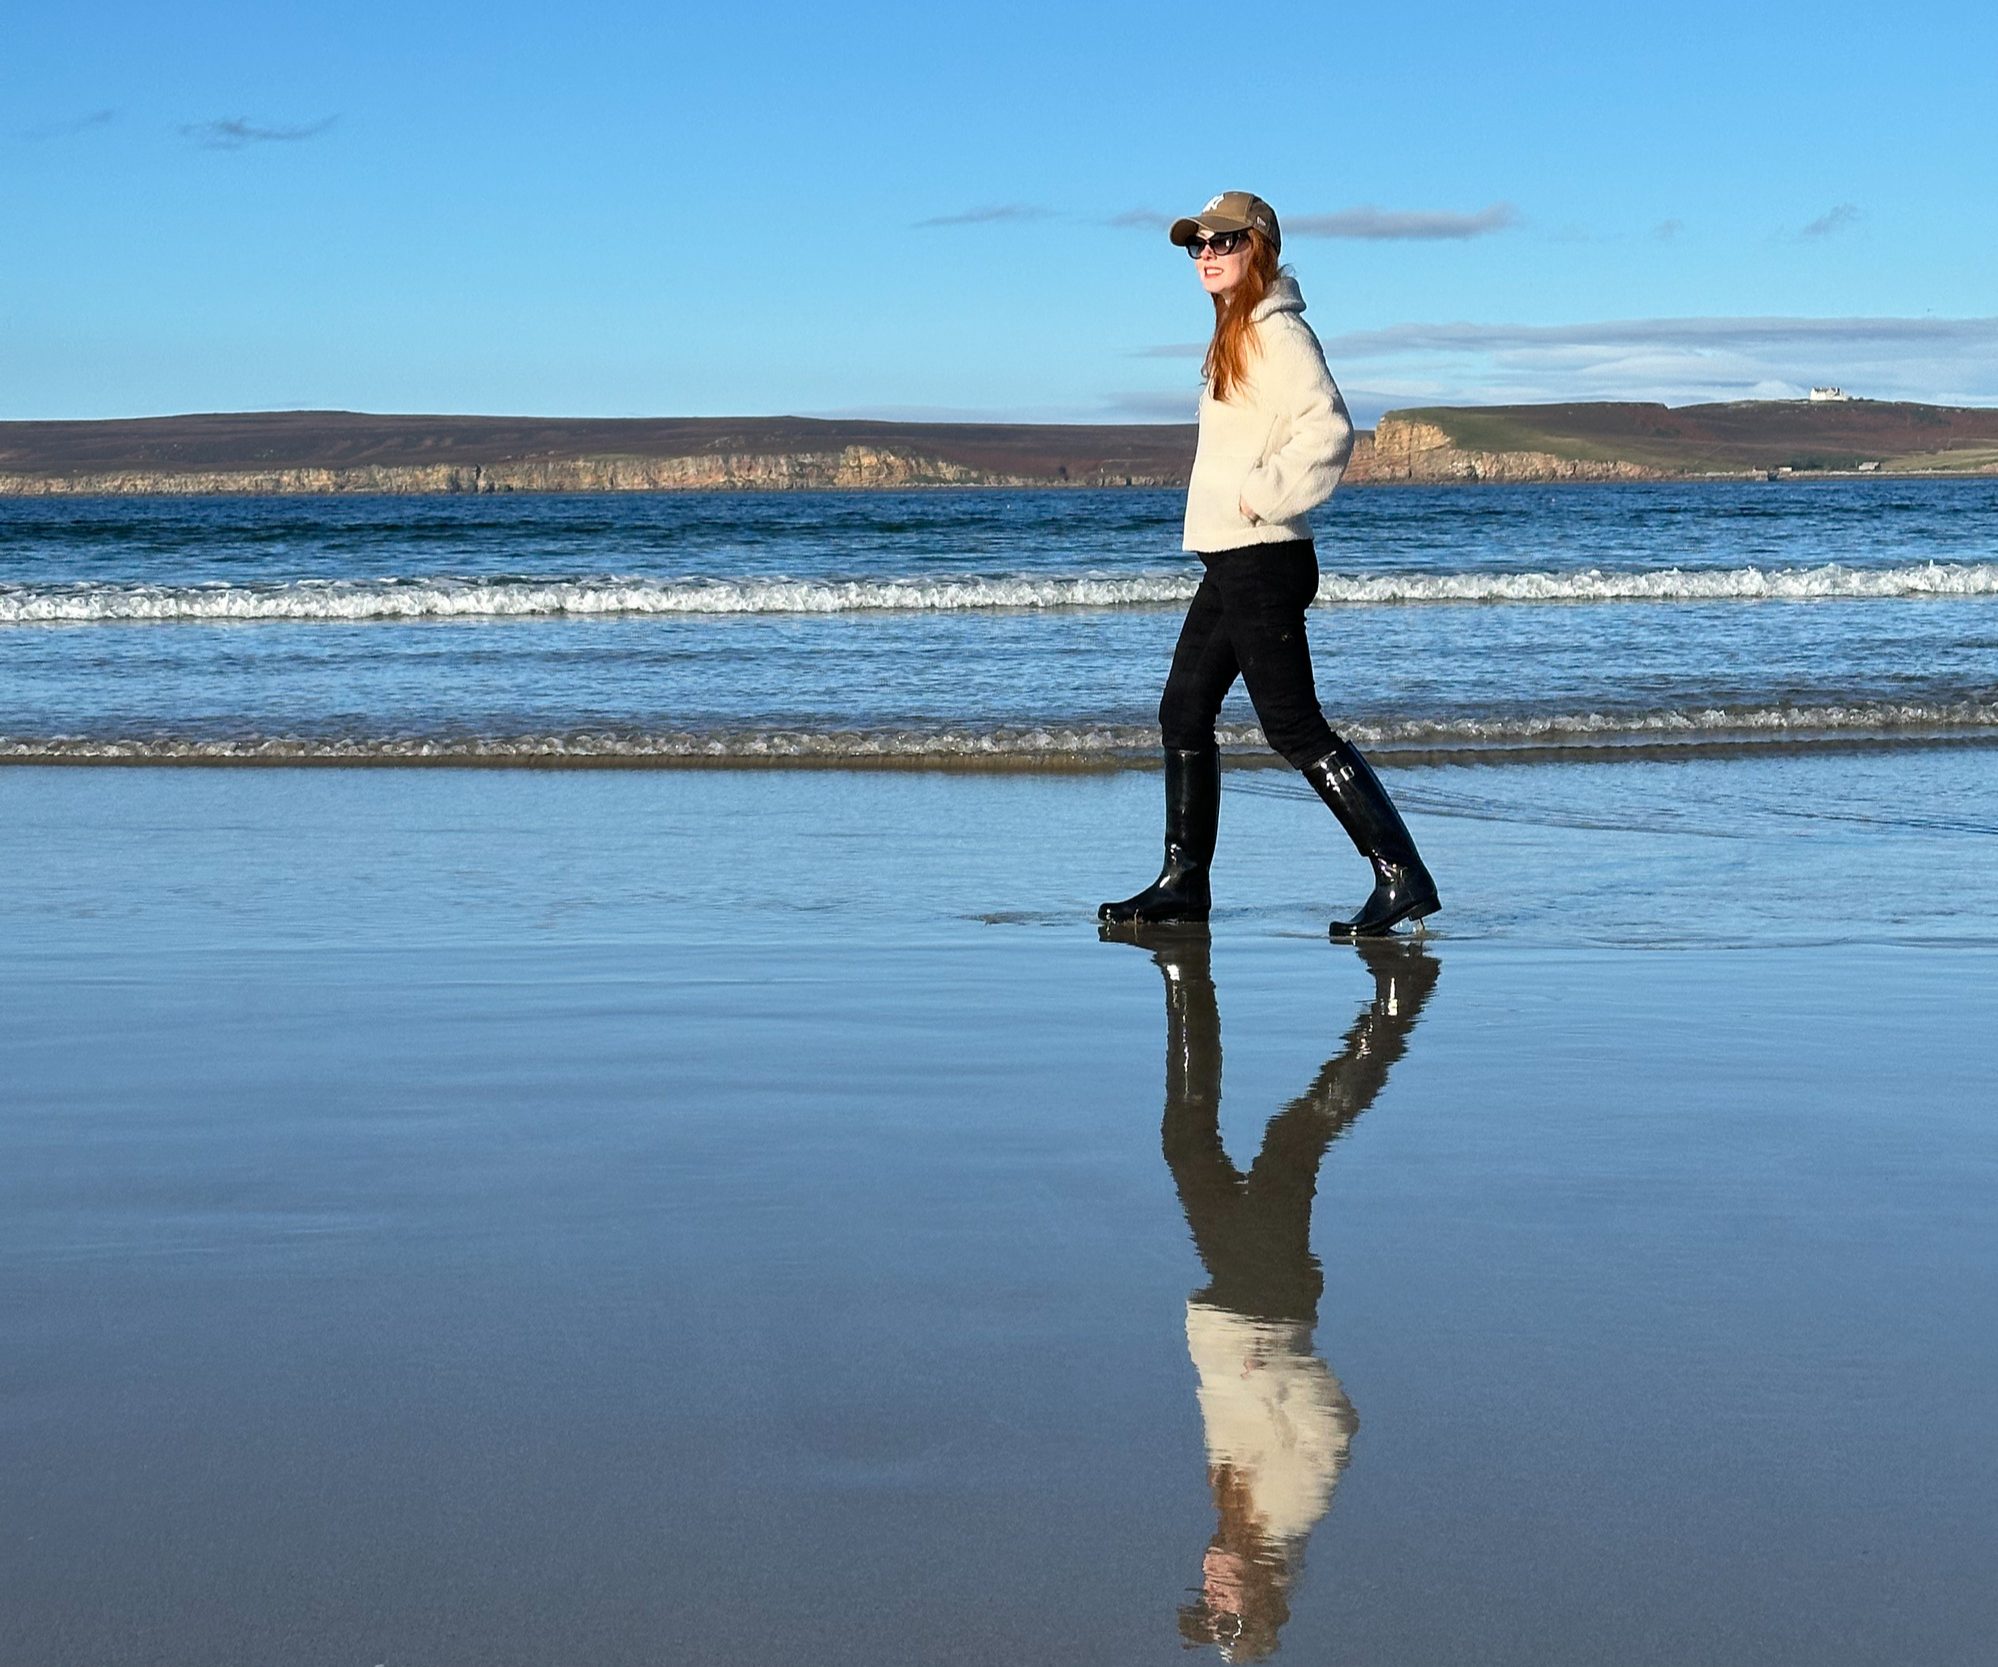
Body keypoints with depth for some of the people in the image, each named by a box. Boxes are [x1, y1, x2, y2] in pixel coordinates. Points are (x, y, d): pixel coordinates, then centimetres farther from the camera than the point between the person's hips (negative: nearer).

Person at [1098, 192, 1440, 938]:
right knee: (1183, 712, 13)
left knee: (1294, 725, -10)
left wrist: (1260, 499, -23)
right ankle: (1183, 882, 20)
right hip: (1230, 560, 10)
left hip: (1262, 562, -10)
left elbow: (1329, 431, -25)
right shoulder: (1235, 335, 16)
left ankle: (1402, 876, -8)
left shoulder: (1278, 332, -13)